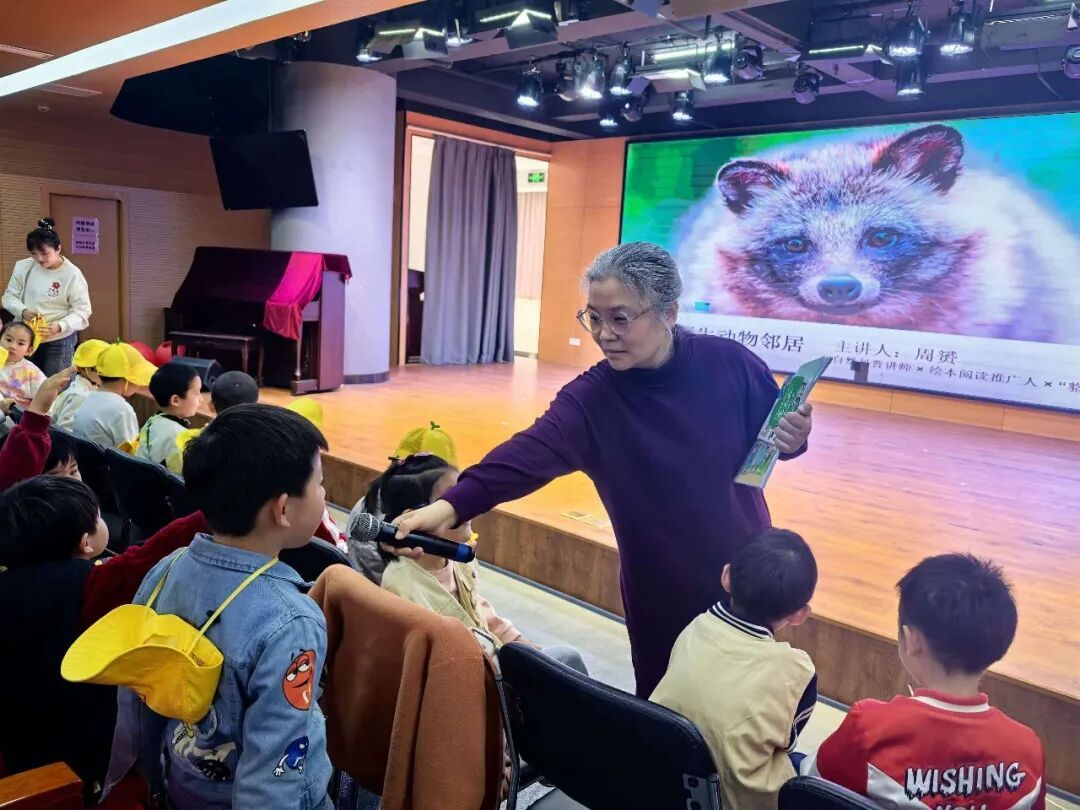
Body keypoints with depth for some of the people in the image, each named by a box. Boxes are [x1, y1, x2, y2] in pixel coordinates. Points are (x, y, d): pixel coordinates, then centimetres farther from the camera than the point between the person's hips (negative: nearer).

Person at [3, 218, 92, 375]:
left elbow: (82, 311, -12)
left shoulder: (72, 274, -13)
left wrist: (60, 326, -29)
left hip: (59, 340, -4)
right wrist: (23, 311, -16)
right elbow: (9, 296, 6)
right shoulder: (23, 267, -1)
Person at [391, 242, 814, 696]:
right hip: (663, 595, -1)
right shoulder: (591, 399, -19)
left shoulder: (730, 364, -15)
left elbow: (775, 435, 1)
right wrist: (451, 506, -49)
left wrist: (792, 439, -22)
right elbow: (529, 454, -34)